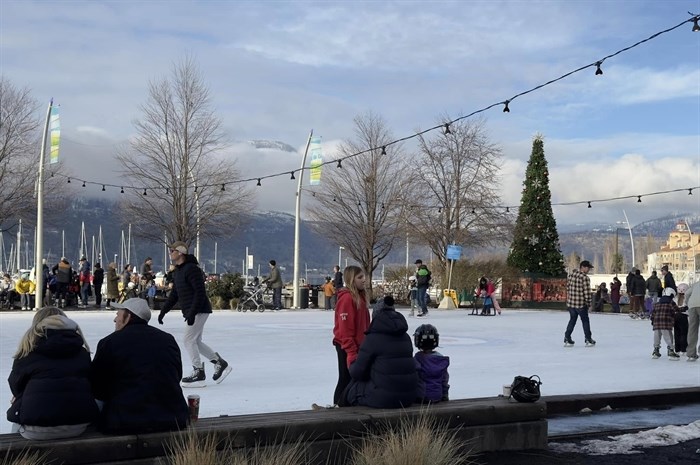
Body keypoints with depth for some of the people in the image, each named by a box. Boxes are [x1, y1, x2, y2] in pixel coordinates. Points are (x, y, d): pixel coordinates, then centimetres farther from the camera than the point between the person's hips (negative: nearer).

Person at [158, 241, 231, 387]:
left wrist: (192, 313, -27)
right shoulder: (177, 272, 15)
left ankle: (198, 374, -3)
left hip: (199, 311, -10)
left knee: (188, 339, -10)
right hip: (191, 312, 10)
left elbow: (200, 292, -23)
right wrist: (163, 311, 15)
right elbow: (174, 294, 21)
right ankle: (220, 364, 23)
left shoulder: (191, 269, -17)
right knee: (195, 342, 13)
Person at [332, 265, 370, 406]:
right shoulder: (347, 298, -18)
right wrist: (351, 352, -21)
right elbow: (345, 328, -20)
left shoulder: (361, 296, 10)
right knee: (346, 380, 0)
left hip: (359, 345, 9)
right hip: (346, 347, -9)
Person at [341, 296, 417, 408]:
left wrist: (352, 365, 18)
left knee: (351, 390, 20)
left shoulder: (373, 338, -10)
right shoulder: (406, 337, 8)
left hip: (384, 399, -7)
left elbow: (357, 373, -6)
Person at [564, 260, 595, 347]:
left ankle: (567, 339, 15)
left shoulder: (571, 274, 4)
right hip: (581, 304, -6)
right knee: (585, 321, 12)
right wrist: (588, 303, -3)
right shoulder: (585, 278, -17)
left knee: (572, 320, 18)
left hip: (570, 303, 6)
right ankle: (588, 340, 20)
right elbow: (587, 292, -16)